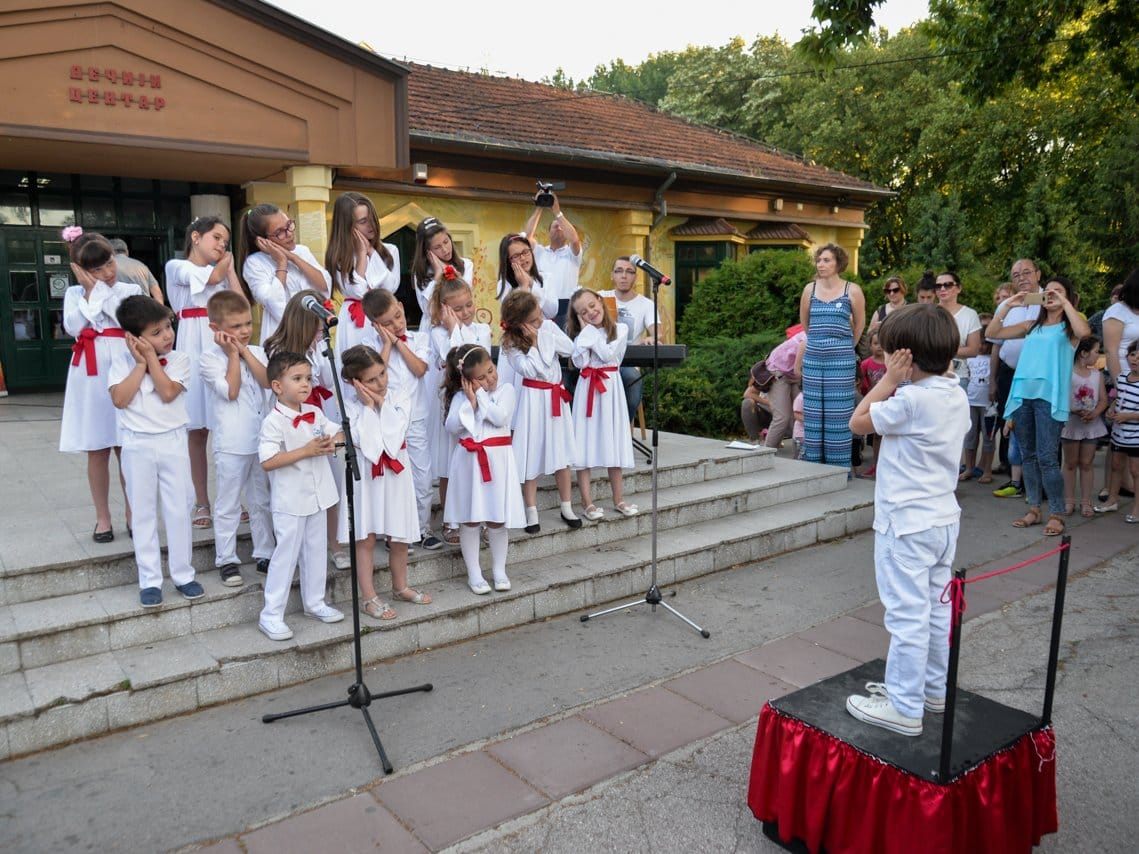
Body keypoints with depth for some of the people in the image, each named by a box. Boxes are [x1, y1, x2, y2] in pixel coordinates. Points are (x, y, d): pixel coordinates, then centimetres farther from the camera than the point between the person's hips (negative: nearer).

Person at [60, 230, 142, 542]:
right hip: (90, 375, 1)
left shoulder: (130, 289, 5)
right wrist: (90, 290, -6)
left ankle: (132, 513, 18)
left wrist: (100, 291, -9)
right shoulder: (75, 293, 8)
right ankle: (103, 517, 18)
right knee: (97, 451, 7)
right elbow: (73, 328, -8)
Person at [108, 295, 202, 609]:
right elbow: (119, 399, -15)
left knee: (178, 510, 6)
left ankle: (183, 574, 19)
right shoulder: (122, 361, -2)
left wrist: (152, 358, -13)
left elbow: (168, 393, -15)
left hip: (173, 442, 0)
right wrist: (141, 363, -13)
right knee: (143, 513, 7)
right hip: (138, 446, 0)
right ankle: (150, 580, 17)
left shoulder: (178, 359, -2)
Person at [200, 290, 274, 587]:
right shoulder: (210, 356, -6)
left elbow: (268, 381, -9)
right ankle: (226, 560, 16)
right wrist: (233, 354, -11)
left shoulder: (256, 351, 8)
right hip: (231, 443, -5)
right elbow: (230, 391, -16)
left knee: (263, 501, 15)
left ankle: (264, 554, 27)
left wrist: (245, 351, -9)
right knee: (228, 505, 5)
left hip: (262, 438, 5)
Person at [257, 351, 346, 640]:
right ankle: (271, 615, 11)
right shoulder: (273, 422, -16)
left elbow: (338, 432, 13)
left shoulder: (315, 413, 4)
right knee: (286, 555, 0)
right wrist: (306, 451, -26)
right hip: (290, 502, -7)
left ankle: (314, 602, 32)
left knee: (316, 551, 16)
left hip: (317, 496, 7)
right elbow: (267, 462, -24)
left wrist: (332, 443, -11)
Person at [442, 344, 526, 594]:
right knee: (469, 519, 5)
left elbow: (501, 417, -15)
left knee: (497, 518, 7)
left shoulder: (505, 390, 1)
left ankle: (499, 570, 22)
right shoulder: (461, 396, 3)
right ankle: (474, 573, 16)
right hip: (469, 460, 1)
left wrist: (481, 395, -10)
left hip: (497, 460, 0)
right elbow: (452, 427, -8)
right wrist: (471, 402, -12)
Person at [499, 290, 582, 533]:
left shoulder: (548, 326, 1)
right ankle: (531, 513, 12)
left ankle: (567, 508, 23)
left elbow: (569, 348, -5)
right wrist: (534, 341, -17)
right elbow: (530, 369, -21)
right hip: (533, 400, -4)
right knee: (532, 456, 1)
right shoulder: (511, 343, -12)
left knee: (561, 453, 11)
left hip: (557, 396, 5)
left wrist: (546, 335, -15)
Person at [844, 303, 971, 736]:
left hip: (907, 524, -9)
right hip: (943, 518, 9)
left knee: (907, 616, -2)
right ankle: (933, 689, 33)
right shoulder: (956, 395, 4)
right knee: (936, 608, 19)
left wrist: (890, 379, -8)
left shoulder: (912, 400, -22)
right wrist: (900, 381, 7)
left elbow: (858, 422, -11)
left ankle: (904, 708, 7)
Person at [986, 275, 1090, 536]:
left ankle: (1056, 514, 1)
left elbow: (1084, 332, -20)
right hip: (1022, 395, 5)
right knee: (1028, 456, 9)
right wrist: (1007, 306, 4)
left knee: (1047, 458, -9)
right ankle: (1033, 509, 18)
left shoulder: (1069, 327, 5)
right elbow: (991, 333, 13)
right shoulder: (1032, 326, 17)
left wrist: (1065, 303, -12)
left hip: (1049, 397, -5)